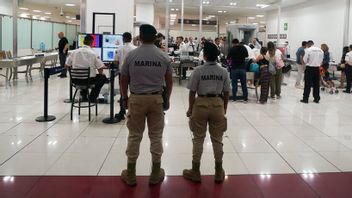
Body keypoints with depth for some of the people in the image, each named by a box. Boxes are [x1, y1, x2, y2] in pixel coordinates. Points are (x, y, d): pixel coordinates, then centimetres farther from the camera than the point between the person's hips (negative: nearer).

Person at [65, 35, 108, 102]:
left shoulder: (74, 52, 0)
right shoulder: (93, 53, -9)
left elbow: (66, 66, 5)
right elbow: (100, 69, -8)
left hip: (75, 80, 4)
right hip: (89, 80, -4)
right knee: (103, 77, 23)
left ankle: (84, 95, 37)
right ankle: (92, 97, 22)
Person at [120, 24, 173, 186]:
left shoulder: (131, 55, -5)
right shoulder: (164, 57, -2)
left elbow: (124, 80, 1)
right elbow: (169, 81, 5)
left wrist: (124, 97, 16)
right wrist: (167, 98, 20)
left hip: (136, 99, -1)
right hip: (156, 99, 1)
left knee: (134, 136, 8)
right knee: (156, 136, 9)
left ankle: (130, 175, 17)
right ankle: (155, 174, 18)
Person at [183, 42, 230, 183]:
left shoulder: (198, 71, -10)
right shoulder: (223, 72, -2)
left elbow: (192, 92, -7)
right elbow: (226, 93, 2)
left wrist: (190, 108, 6)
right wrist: (224, 109, 15)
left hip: (201, 104, -2)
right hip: (218, 105, 2)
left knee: (198, 139, 9)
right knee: (217, 139, 13)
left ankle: (195, 171, 20)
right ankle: (219, 172, 25)